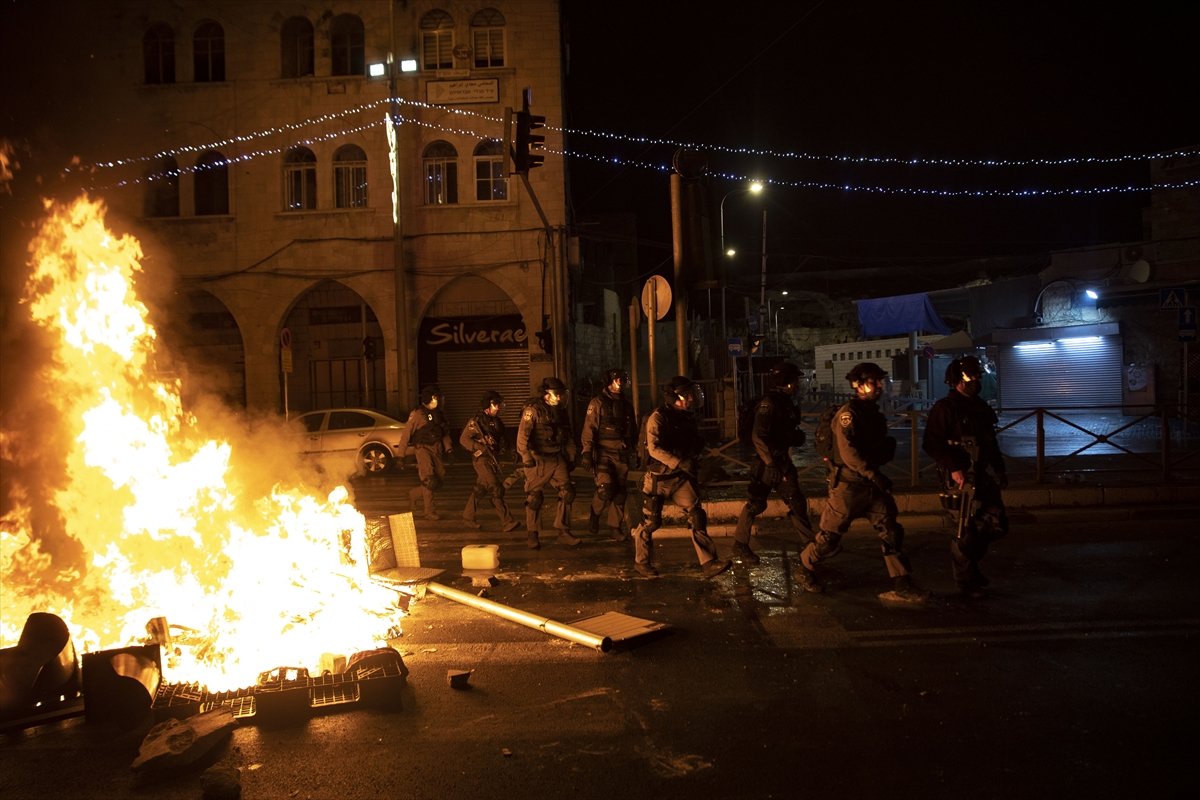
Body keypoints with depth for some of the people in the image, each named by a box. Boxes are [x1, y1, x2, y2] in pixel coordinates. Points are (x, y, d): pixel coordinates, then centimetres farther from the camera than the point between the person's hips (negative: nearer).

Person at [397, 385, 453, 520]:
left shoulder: (439, 413, 11)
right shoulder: (417, 414, -9)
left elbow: (445, 432, 21)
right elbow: (406, 434, -7)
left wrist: (448, 448, 7)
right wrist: (402, 456, -8)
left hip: (437, 449, 7)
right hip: (423, 448, -7)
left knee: (440, 478, 6)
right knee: (429, 480, -11)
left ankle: (414, 494, 28)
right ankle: (430, 512, -1)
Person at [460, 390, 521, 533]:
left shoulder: (496, 421, 11)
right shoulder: (476, 421, -9)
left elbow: (503, 438, 20)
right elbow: (463, 439, -11)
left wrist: (503, 448, -1)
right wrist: (481, 448, -19)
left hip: (493, 459, 7)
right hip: (482, 459, -7)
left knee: (480, 489, 15)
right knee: (496, 490, -12)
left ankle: (467, 517, 28)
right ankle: (507, 522, -13)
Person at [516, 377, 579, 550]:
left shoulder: (560, 411, 12)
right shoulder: (532, 410, -9)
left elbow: (568, 436, 21)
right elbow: (522, 434, -18)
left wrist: (571, 457, 19)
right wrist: (526, 457, -26)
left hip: (557, 458, 6)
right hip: (537, 460, -6)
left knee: (567, 492, -2)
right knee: (534, 498, 1)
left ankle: (564, 532, 7)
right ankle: (533, 536, 14)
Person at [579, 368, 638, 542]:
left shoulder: (626, 404, 13)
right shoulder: (598, 403, -4)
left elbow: (633, 430, 21)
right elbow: (588, 429, -9)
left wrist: (636, 452, 19)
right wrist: (586, 453, -15)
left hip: (622, 455, 5)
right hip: (604, 453, -5)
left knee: (620, 492, 4)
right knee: (606, 487, -18)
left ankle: (615, 528, 15)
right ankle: (594, 513, 11)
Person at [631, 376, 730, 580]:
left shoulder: (688, 417, 6)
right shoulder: (658, 417, -15)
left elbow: (697, 444, 19)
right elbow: (654, 448, -25)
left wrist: (692, 462, 0)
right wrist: (680, 463, -33)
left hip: (681, 477, 5)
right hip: (658, 477, -5)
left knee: (697, 516, -7)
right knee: (650, 522, 5)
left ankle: (709, 563, -6)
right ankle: (642, 562, 25)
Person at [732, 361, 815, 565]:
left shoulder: (786, 403, 11)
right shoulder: (769, 403, -17)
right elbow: (758, 436, -23)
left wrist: (796, 436, 0)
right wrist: (772, 463, -22)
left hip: (782, 462, 8)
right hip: (766, 464, -8)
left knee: (797, 502, 9)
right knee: (755, 504, 0)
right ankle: (740, 546, 13)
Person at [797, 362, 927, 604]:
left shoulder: (874, 414, 12)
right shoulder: (848, 413, -15)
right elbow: (848, 453, -25)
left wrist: (887, 447, 1)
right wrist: (873, 474, -27)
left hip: (871, 484, 8)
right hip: (848, 485, -8)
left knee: (891, 532, 1)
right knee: (830, 537, 3)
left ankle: (902, 587, 5)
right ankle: (804, 571, 24)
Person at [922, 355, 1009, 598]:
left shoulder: (980, 407, 16)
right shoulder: (945, 408, -9)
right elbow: (931, 443, -16)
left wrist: (1000, 469, 20)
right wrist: (953, 468, -22)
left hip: (985, 476, 8)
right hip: (962, 478, -8)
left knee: (997, 525, 10)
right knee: (965, 531, -3)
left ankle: (969, 563, 30)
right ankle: (965, 580, 11)